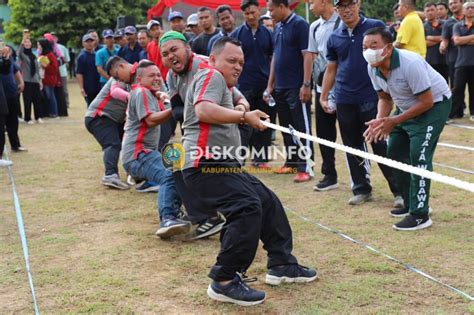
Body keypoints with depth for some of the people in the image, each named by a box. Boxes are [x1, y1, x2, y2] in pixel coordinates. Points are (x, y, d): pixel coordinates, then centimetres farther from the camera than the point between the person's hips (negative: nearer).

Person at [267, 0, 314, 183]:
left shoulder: (299, 25, -10)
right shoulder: (277, 28, 13)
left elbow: (307, 56, -14)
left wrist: (306, 85, -19)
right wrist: (270, 85, 16)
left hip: (297, 87, -8)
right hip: (280, 87, 8)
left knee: (302, 128, -4)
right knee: (286, 127, 13)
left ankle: (305, 168, -2)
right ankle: (291, 162, 23)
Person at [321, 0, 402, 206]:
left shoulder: (376, 27, -2)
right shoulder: (334, 38, 10)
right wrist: (323, 97, 14)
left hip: (372, 97, -4)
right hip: (344, 100, 4)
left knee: (381, 145, -4)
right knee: (353, 146, 10)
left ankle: (399, 190, 5)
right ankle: (361, 189, 21)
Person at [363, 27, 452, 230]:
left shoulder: (410, 63, -32)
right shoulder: (373, 69, -9)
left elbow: (427, 101, -27)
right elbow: (385, 98, 5)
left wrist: (393, 121, -28)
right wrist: (380, 121, -16)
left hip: (434, 105, -8)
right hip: (407, 108, 8)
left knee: (418, 156, -17)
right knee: (394, 153, 8)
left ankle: (420, 215, -12)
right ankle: (411, 203, 23)